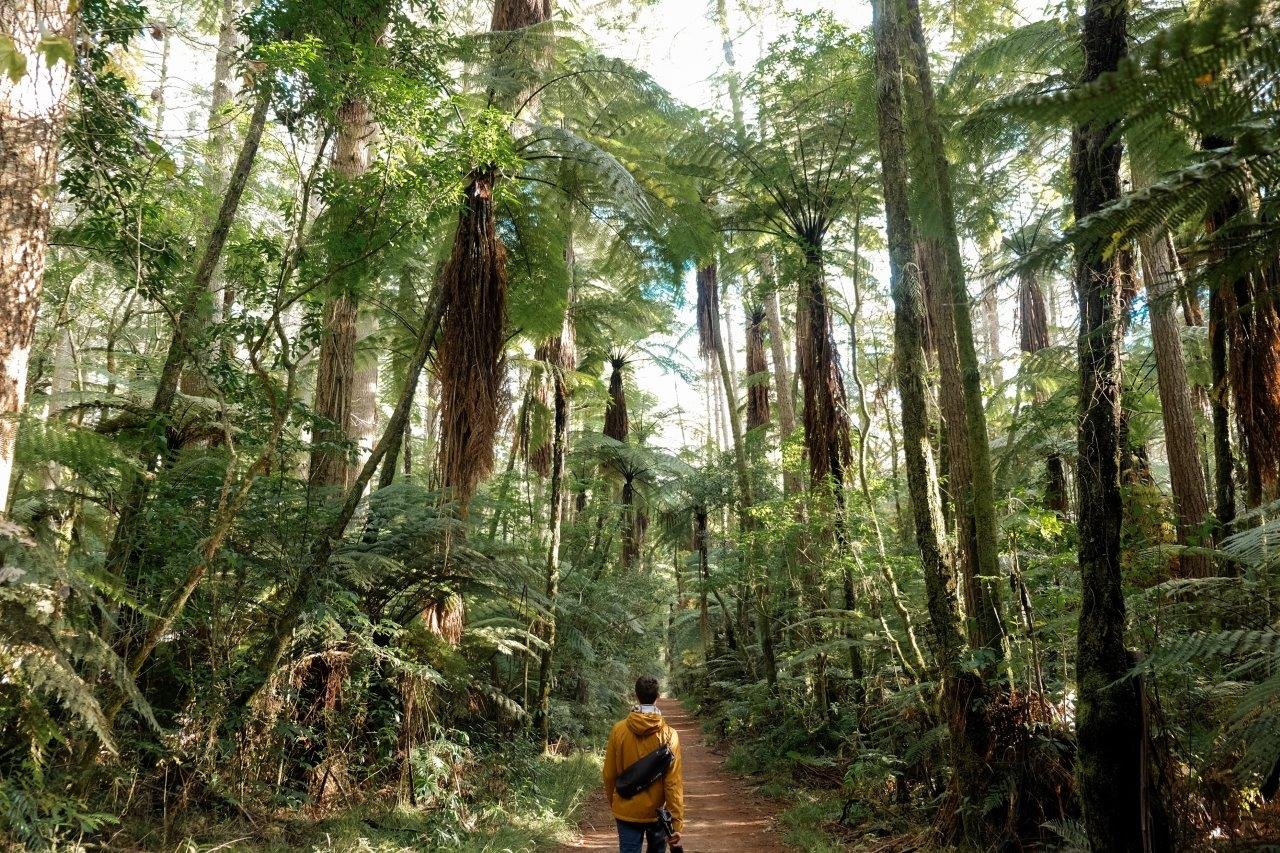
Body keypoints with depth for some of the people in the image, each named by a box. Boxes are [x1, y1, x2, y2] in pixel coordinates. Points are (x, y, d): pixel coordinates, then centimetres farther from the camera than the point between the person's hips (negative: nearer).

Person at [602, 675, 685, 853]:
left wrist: (612, 801, 16)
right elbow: (673, 783, -16)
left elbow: (609, 774, -1)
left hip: (626, 811, 0)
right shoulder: (668, 735, -14)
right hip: (657, 811, 0)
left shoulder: (618, 730, -9)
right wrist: (677, 821, -12)